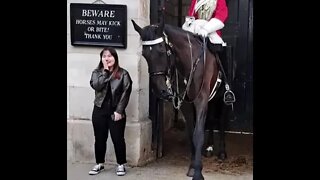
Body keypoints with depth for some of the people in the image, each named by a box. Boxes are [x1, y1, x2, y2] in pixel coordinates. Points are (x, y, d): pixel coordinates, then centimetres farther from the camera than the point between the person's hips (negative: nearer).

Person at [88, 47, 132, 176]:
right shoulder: (97, 72, 6)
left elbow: (126, 93, -7)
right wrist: (105, 71, -13)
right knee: (100, 139, 10)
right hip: (99, 111, 3)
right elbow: (96, 86, -14)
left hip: (116, 111, -2)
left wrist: (119, 111, -14)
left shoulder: (123, 73, -2)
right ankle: (99, 164, 24)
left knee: (118, 138, 1)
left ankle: (121, 164, 15)